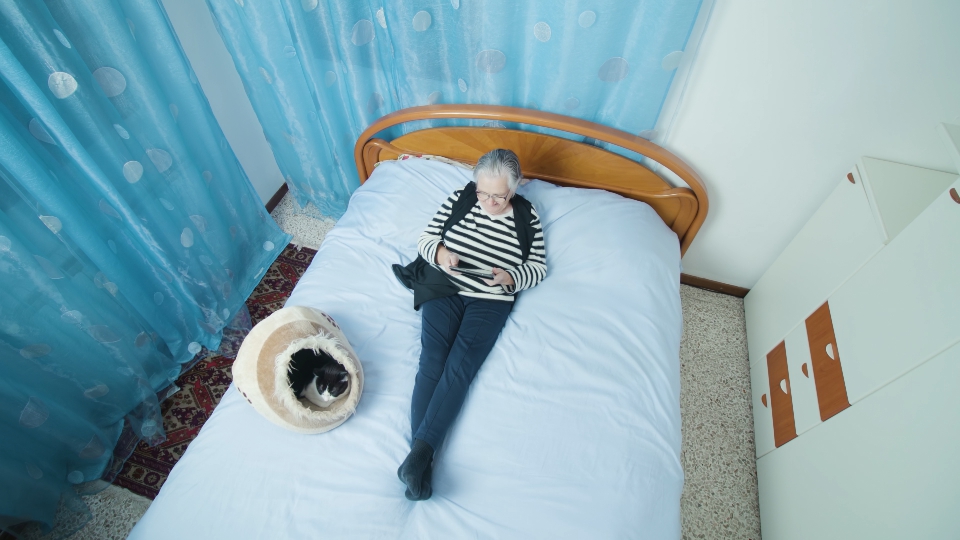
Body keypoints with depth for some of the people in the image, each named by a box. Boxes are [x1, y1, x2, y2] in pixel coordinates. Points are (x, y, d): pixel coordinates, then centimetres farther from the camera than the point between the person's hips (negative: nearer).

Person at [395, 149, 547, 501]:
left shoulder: (527, 217, 1)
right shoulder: (459, 198, 4)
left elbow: (539, 267, 3)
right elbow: (425, 239, 7)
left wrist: (509, 277, -17)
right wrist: (439, 252, -16)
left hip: (490, 301, -1)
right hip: (444, 290, 2)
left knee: (458, 369, -20)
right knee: (431, 363, -17)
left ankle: (420, 451, -22)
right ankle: (422, 458, -19)